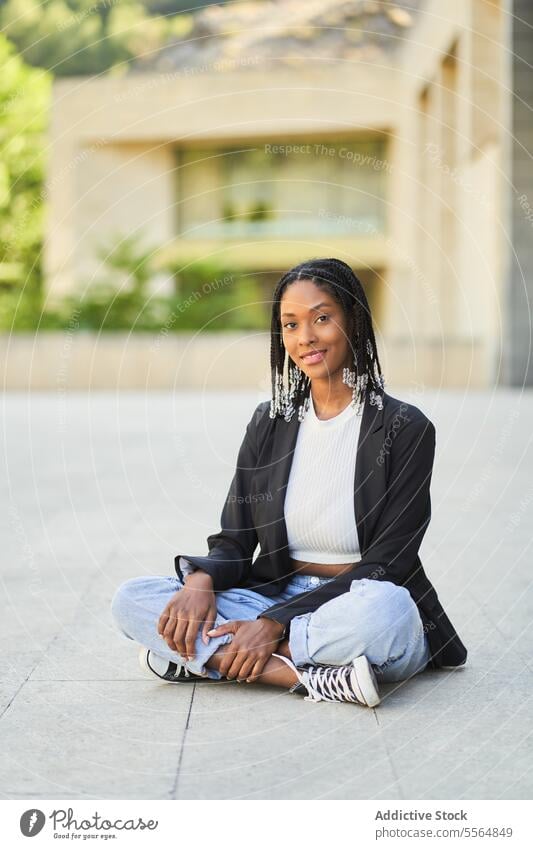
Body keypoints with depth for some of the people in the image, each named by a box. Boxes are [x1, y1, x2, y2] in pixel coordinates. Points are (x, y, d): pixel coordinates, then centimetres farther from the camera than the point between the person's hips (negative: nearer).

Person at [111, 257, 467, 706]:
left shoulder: (404, 428, -6)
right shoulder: (269, 422, 9)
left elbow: (386, 566, -11)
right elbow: (233, 543, 7)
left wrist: (276, 621, -19)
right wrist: (201, 579, -18)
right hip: (274, 598, 5)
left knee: (383, 607, -41)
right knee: (132, 600, -17)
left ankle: (203, 657, -24)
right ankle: (314, 677, -28)